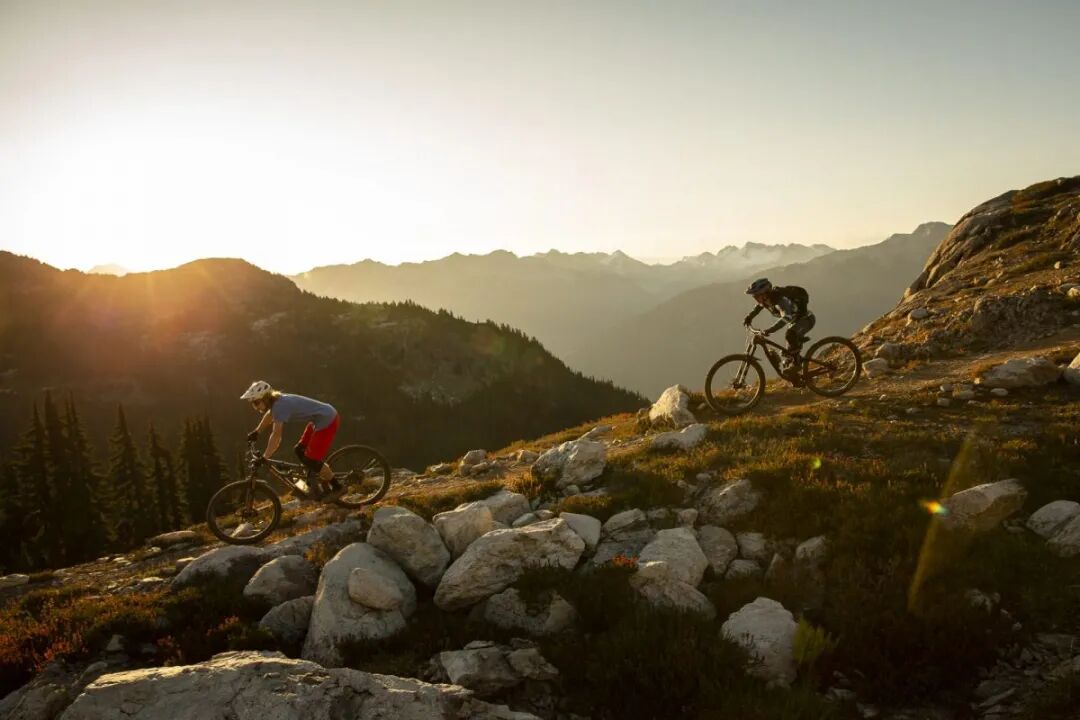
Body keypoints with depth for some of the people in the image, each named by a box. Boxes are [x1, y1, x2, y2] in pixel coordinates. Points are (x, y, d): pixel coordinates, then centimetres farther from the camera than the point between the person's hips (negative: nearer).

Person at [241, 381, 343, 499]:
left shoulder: (280, 406, -23)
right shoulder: (277, 400, 5)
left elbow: (276, 436, -27)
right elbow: (269, 415, 29)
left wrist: (264, 458, -24)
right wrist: (256, 431, 38)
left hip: (327, 420, -10)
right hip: (320, 418, 10)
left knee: (311, 460, -7)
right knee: (300, 451, 15)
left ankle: (336, 487, 10)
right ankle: (316, 486, 24)